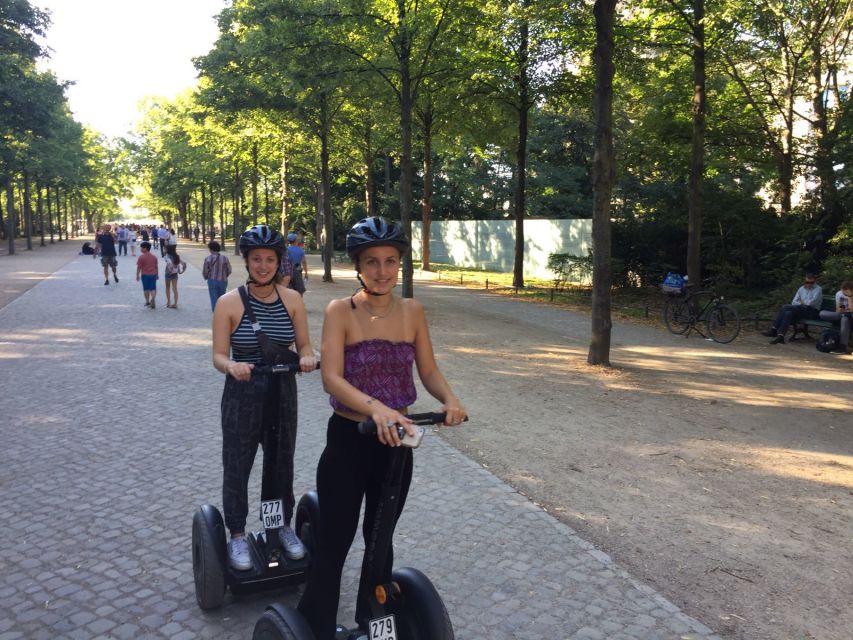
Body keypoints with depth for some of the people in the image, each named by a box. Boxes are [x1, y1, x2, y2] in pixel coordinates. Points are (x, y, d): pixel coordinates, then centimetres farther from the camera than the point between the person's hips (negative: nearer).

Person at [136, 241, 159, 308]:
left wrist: (137, 275, 0)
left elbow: (139, 267, -9)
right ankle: (153, 300, -15)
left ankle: (147, 301, 16)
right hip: (153, 275, 3)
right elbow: (156, 267, 9)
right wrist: (157, 274, 18)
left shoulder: (141, 257, -10)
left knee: (146, 289, 10)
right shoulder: (154, 257, 5)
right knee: (153, 288, 3)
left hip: (145, 275, -3)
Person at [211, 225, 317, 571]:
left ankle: (284, 527, 37)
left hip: (282, 394, 3)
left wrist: (307, 358, -21)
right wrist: (232, 366, -32)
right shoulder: (229, 302, -10)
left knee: (283, 463, 16)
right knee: (237, 467, 8)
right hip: (242, 396, -2)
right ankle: (237, 536, 28)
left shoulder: (292, 300, -2)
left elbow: (304, 345, 2)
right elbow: (219, 355, -10)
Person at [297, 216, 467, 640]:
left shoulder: (411, 311, -2)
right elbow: (331, 378, -23)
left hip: (396, 442, 4)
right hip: (348, 441, -4)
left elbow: (428, 371, 1)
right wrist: (376, 407, -39)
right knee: (333, 544, 5)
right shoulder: (341, 311, -13)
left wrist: (449, 400, -19)